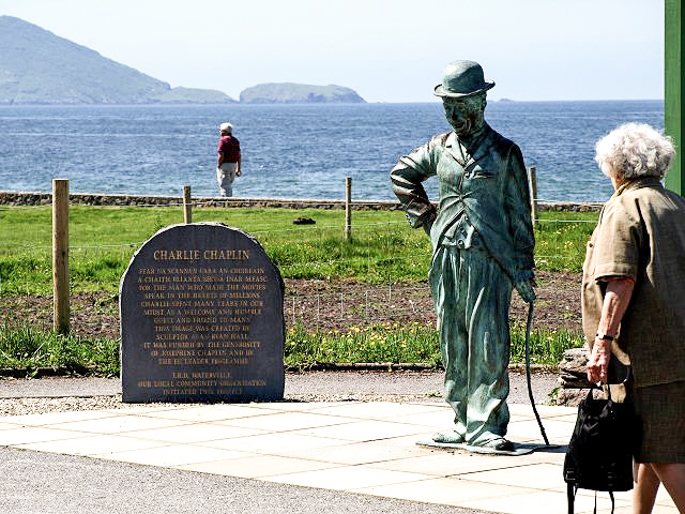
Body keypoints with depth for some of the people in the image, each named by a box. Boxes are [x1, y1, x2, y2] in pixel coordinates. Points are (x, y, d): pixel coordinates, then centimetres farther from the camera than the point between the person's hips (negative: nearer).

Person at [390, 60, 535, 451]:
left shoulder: (504, 153, 0)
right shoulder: (439, 148, 10)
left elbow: (519, 213, 2)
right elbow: (402, 174, 28)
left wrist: (524, 268, -2)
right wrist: (424, 215, 15)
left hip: (490, 258, -4)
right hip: (447, 257, 4)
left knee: (488, 342, -9)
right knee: (454, 343, 7)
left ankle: (486, 425, -7)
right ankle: (464, 419, 14)